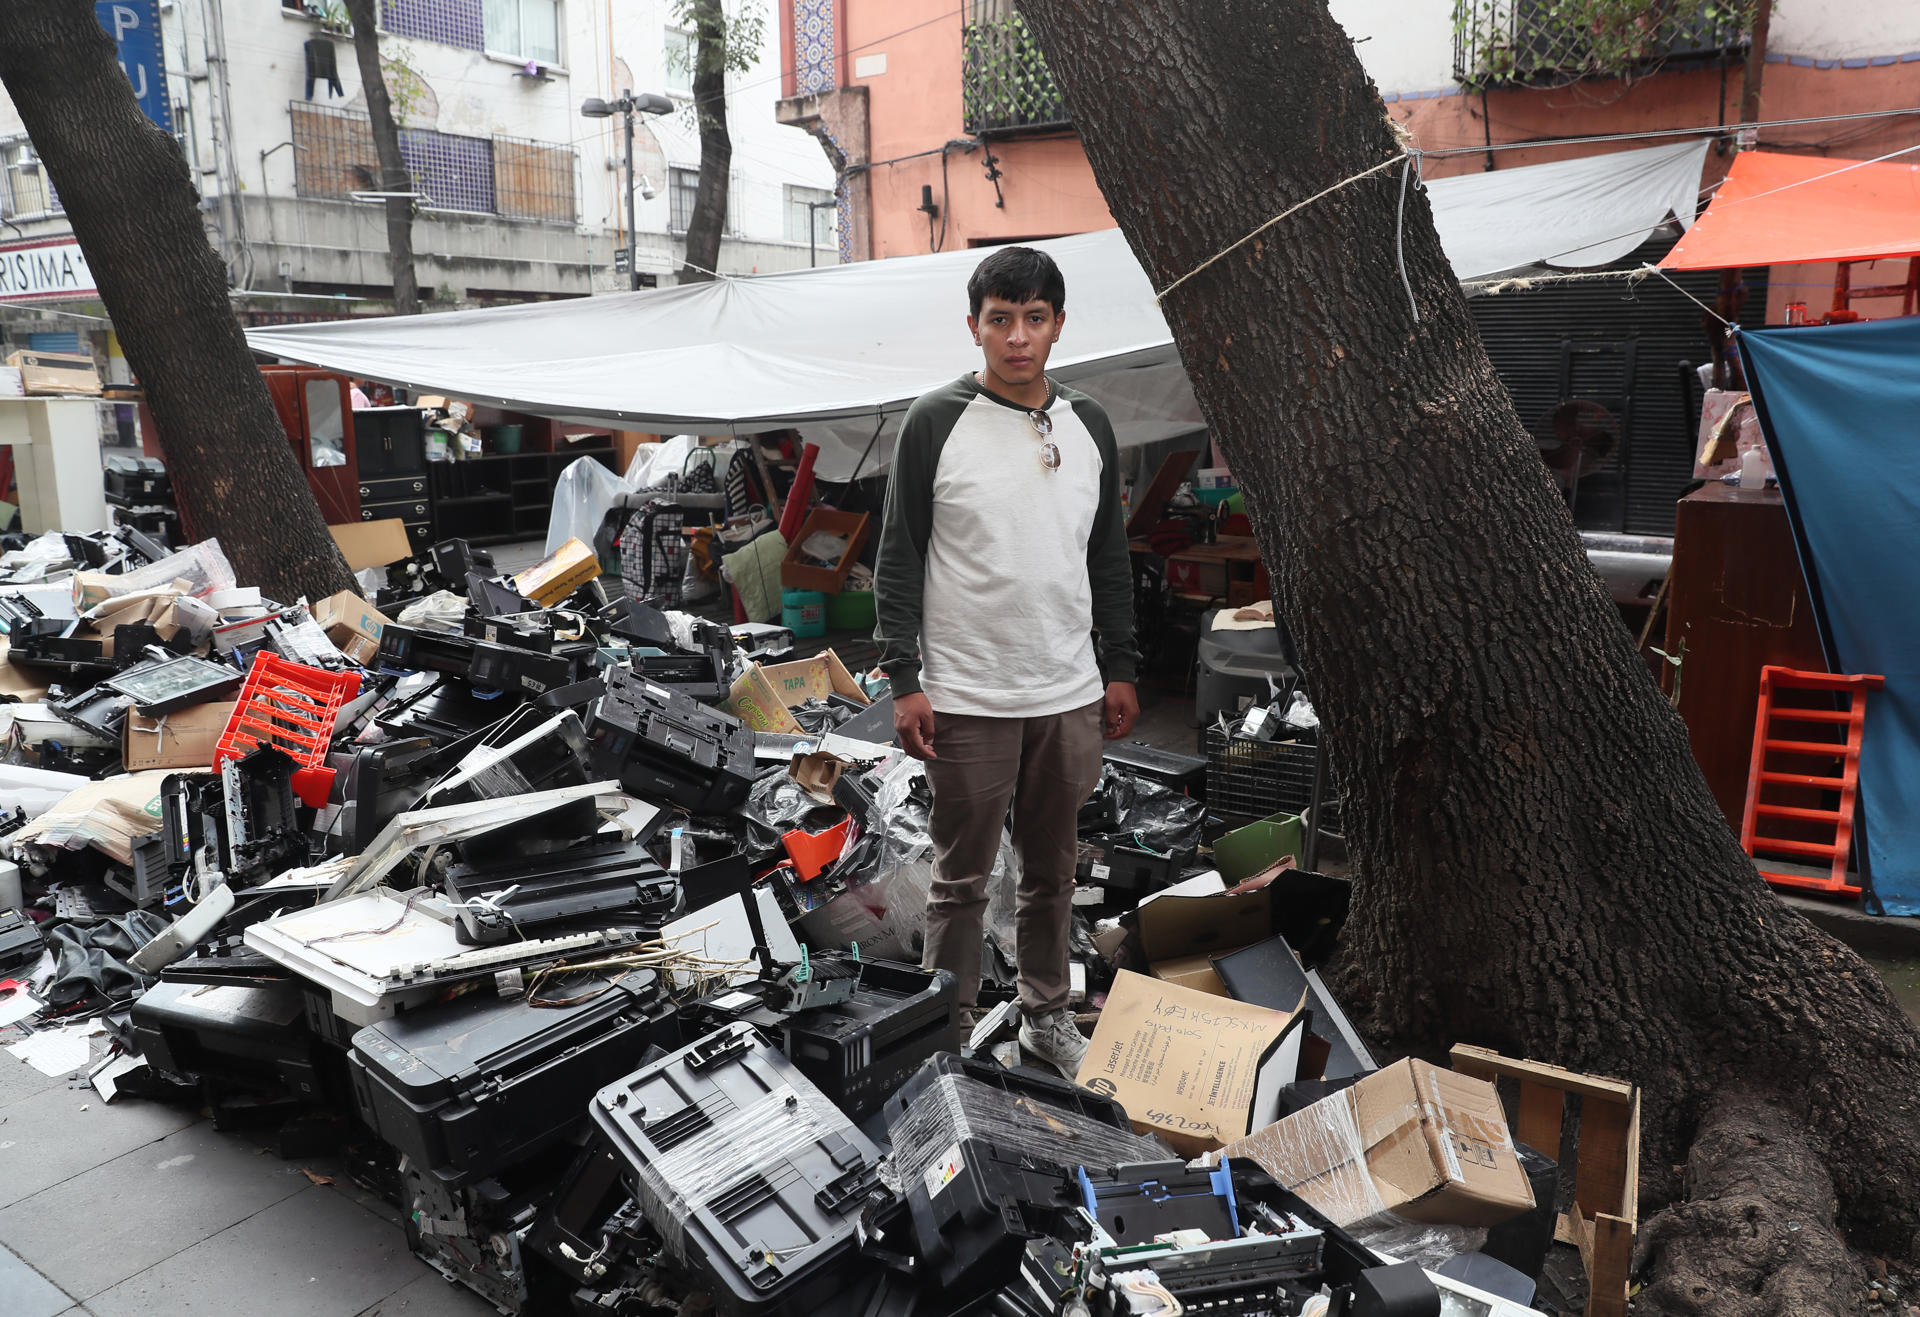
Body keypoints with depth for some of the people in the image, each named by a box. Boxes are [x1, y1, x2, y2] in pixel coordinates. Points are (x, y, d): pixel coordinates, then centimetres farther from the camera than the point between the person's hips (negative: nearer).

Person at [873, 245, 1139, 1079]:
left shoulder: (1089, 426, 9)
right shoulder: (935, 424, -5)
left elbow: (1110, 561, 15)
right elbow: (898, 561, -5)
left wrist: (1119, 670, 12)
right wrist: (904, 681, -11)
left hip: (1071, 697, 4)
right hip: (967, 699, -4)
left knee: (1052, 871, 16)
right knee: (962, 879, 6)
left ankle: (1046, 1016, 33)